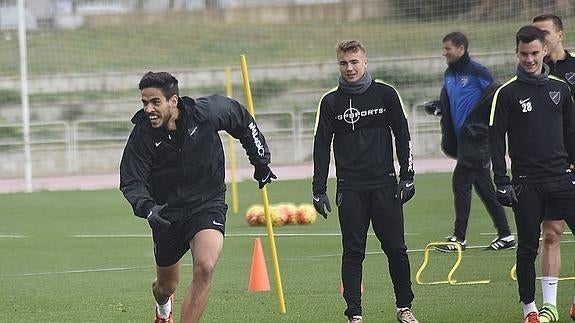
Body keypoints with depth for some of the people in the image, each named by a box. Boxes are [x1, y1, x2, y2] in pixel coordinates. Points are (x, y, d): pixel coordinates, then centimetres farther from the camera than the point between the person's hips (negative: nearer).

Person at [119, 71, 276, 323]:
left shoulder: (205, 112, -17)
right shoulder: (142, 134, -16)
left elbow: (242, 120, 4)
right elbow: (131, 182, -14)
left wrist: (261, 161, 10)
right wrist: (146, 208, -35)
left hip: (208, 204, -2)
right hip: (167, 212, 2)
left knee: (204, 268, -28)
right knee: (166, 285, 16)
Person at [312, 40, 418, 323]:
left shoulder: (385, 94, 4)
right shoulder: (331, 102, 5)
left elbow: (402, 135, 7)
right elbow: (321, 147, 6)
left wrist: (407, 177, 0)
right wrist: (319, 190, 2)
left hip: (385, 184, 0)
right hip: (350, 189, 0)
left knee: (396, 249, 1)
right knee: (353, 252, -2)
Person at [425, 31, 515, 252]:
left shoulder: (477, 72, -11)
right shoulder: (449, 75, 14)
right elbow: (447, 102, 26)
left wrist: (486, 126, -12)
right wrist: (438, 106, 5)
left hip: (476, 137, -8)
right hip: (461, 139, 8)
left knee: (460, 183, -10)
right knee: (484, 187, 10)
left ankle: (459, 238, -6)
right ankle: (505, 235, 14)